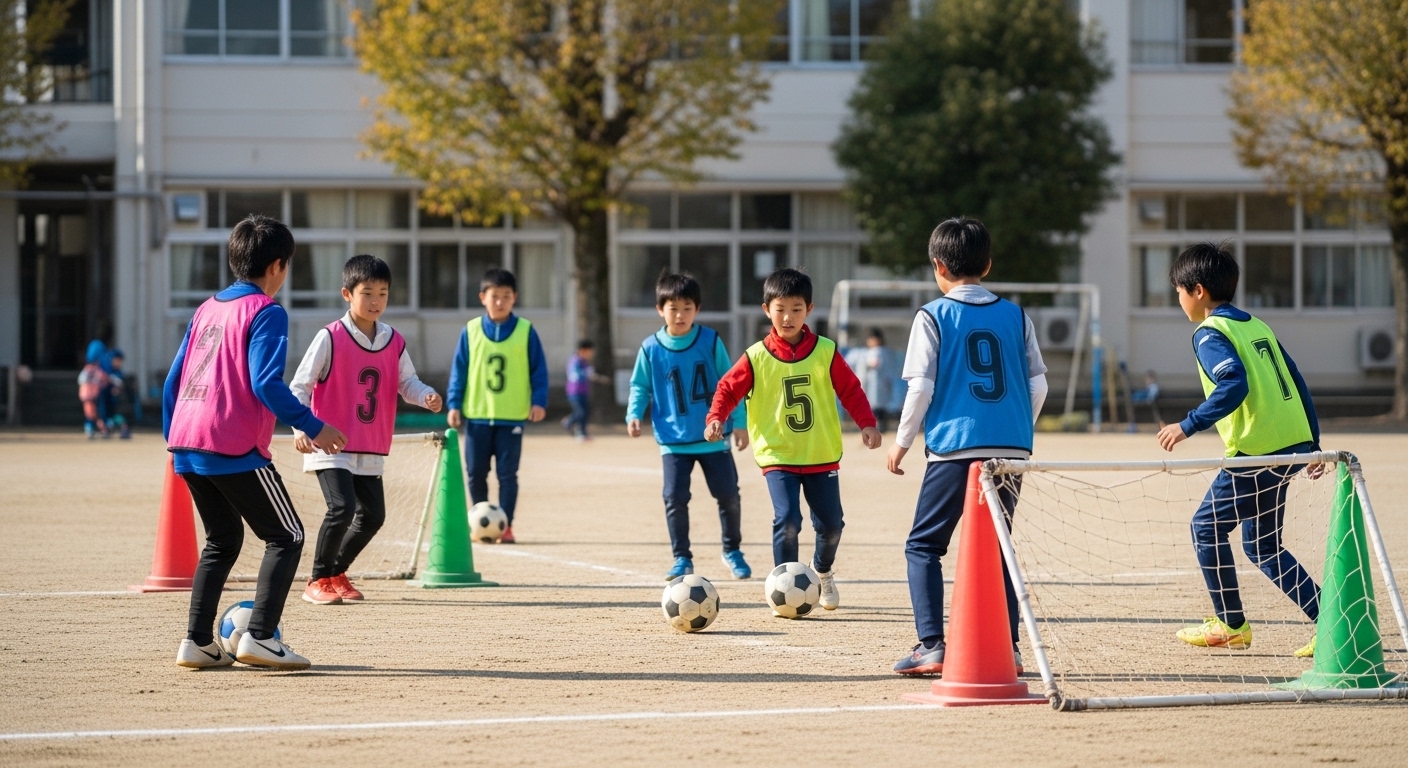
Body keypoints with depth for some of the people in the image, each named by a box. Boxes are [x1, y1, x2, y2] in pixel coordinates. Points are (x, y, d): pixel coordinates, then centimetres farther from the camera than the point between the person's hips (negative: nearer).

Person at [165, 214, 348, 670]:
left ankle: (198, 642, 12)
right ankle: (259, 637, -10)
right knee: (287, 537, 3)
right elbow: (266, 384, -17)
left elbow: (173, 380, 17)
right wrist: (313, 428, -11)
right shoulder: (266, 312, -5)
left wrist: (172, 436, 26)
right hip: (235, 448, -8)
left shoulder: (206, 310, 17)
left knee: (223, 539, 20)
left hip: (186, 444, 8)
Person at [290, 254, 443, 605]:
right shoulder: (330, 339, -11)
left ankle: (337, 573, 29)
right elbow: (299, 386, -11)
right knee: (342, 507, -20)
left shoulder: (394, 343, 6)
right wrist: (301, 428, -25)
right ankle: (318, 580, -4)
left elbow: (406, 382, 10)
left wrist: (427, 395, -13)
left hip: (370, 451, 6)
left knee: (373, 515, 8)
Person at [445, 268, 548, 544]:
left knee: (507, 474, 1)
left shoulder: (525, 331, 0)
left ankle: (505, 526, 6)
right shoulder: (471, 331, 2)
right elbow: (459, 371, 5)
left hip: (511, 417, -1)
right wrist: (454, 404, 0)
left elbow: (538, 370, 3)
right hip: (477, 415, 1)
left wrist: (539, 401, -6)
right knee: (476, 474, 6)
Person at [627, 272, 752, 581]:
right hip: (674, 440, 0)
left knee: (728, 494, 3)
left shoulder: (711, 341, -4)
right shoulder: (651, 348, -3)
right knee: (675, 498, -6)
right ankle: (682, 558, 8)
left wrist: (739, 422, 0)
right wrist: (634, 414, -10)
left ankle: (732, 551, 22)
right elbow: (640, 387, 7)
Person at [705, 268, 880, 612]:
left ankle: (823, 571, 37)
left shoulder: (825, 352, -2)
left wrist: (866, 423, -9)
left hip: (822, 455, 2)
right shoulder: (756, 358, -5)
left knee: (830, 523, 7)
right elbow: (728, 389, -1)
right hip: (778, 456, -2)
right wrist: (716, 419, -18)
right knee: (787, 520, -18)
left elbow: (850, 389, 3)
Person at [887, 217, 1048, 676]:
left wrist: (901, 442, 7)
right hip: (1011, 449, 4)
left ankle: (931, 646, -7)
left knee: (923, 546, 5)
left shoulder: (934, 317, -2)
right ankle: (1007, 647, 8)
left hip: (955, 448, -4)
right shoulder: (1015, 316, 8)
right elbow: (1038, 385, 9)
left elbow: (921, 388, -5)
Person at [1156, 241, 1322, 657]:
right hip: (1292, 445, 8)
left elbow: (1235, 384, -24)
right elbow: (1297, 384, 17)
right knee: (1262, 544, 16)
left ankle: (1231, 626, 14)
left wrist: (1189, 426, -21)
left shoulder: (1210, 334, -8)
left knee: (1207, 527, 8)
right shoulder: (1258, 327, 17)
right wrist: (1313, 444, 20)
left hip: (1256, 452, -8)